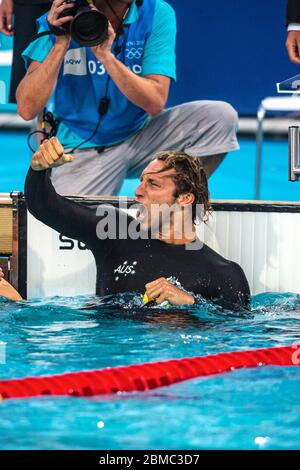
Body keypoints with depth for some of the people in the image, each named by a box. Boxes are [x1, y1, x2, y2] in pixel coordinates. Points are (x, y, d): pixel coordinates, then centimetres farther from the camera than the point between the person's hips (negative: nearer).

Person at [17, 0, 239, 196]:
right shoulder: (60, 18, -12)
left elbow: (155, 103, -20)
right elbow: (27, 109, -19)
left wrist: (106, 55, -30)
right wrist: (61, 44, -26)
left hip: (141, 137, 2)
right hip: (82, 150, -2)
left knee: (221, 117, -19)